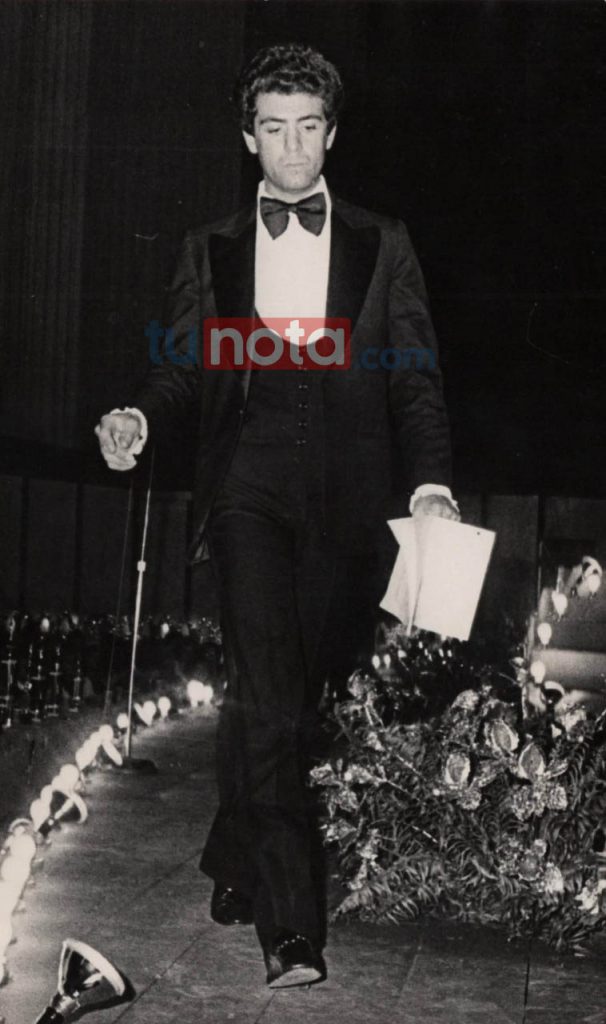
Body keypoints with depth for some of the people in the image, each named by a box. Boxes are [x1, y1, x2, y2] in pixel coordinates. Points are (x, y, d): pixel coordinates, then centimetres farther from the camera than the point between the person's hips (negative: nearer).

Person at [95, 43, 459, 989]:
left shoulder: (382, 246, 11)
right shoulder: (210, 252, 13)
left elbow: (415, 378, 6)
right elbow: (184, 371, 10)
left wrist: (430, 481, -8)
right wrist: (140, 419, -12)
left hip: (344, 495, 1)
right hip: (250, 486, -1)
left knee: (292, 691, 8)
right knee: (265, 694, -13)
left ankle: (234, 863, 30)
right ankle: (290, 923, -14)